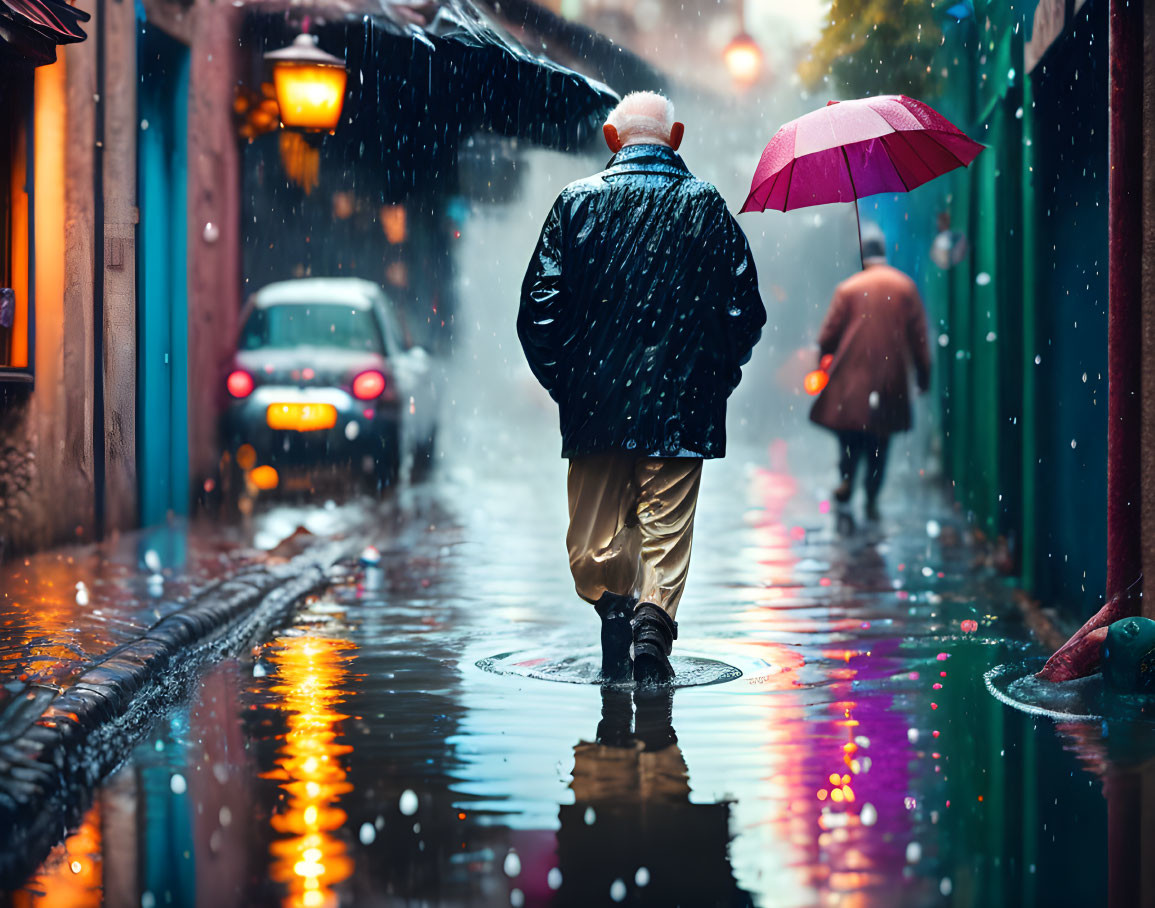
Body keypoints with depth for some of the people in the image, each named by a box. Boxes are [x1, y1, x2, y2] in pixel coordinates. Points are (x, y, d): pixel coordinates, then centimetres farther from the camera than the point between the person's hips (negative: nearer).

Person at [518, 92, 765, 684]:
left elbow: (539, 310, -2)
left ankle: (614, 607, -14)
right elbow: (745, 313, 2)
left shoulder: (577, 202, 2)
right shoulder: (707, 206, 4)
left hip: (597, 403, 0)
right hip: (681, 407, 0)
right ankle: (652, 618, -17)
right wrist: (714, 377, 14)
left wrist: (562, 382, 9)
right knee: (666, 529, 4)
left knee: (593, 537, 10)